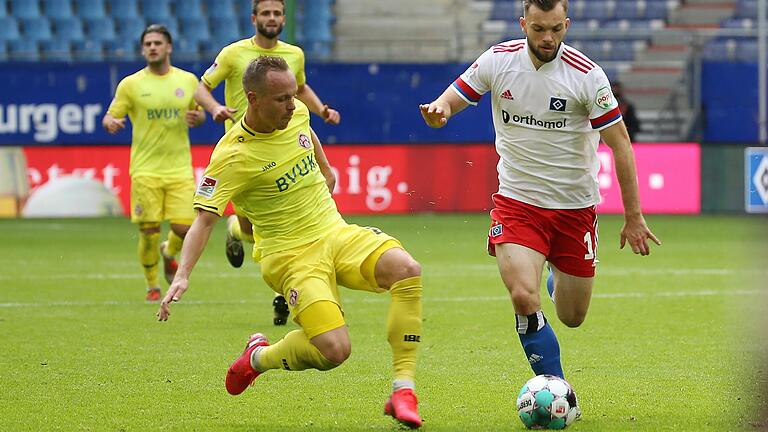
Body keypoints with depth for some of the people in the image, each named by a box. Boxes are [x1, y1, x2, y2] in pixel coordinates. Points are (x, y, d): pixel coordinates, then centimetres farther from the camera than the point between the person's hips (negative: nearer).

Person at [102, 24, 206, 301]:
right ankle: (152, 285, 18)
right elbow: (109, 116, 3)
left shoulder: (188, 80, 7)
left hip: (180, 167, 2)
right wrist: (111, 123, -21)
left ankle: (168, 253, 30)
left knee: (184, 228, -7)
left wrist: (198, 117, -6)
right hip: (145, 169, -2)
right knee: (149, 231, -4)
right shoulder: (130, 84, 1)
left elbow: (199, 114, 18)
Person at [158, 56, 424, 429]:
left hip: (336, 233, 6)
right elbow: (204, 218, -21)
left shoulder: (296, 113, 2)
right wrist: (182, 276, -32)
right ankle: (259, 357, 11)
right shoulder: (232, 156, -18)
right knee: (334, 349, -23)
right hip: (292, 255, -6)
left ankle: (403, 391, -16)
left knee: (406, 269, -22)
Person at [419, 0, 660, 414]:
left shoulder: (586, 75, -14)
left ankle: (558, 280, 46)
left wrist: (633, 216, -8)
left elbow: (619, 143, -8)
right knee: (523, 298, -22)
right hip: (516, 202, 0)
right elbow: (453, 98, 3)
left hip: (574, 206, 0)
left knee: (571, 317, 9)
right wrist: (439, 109, -24)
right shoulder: (497, 60, -7)